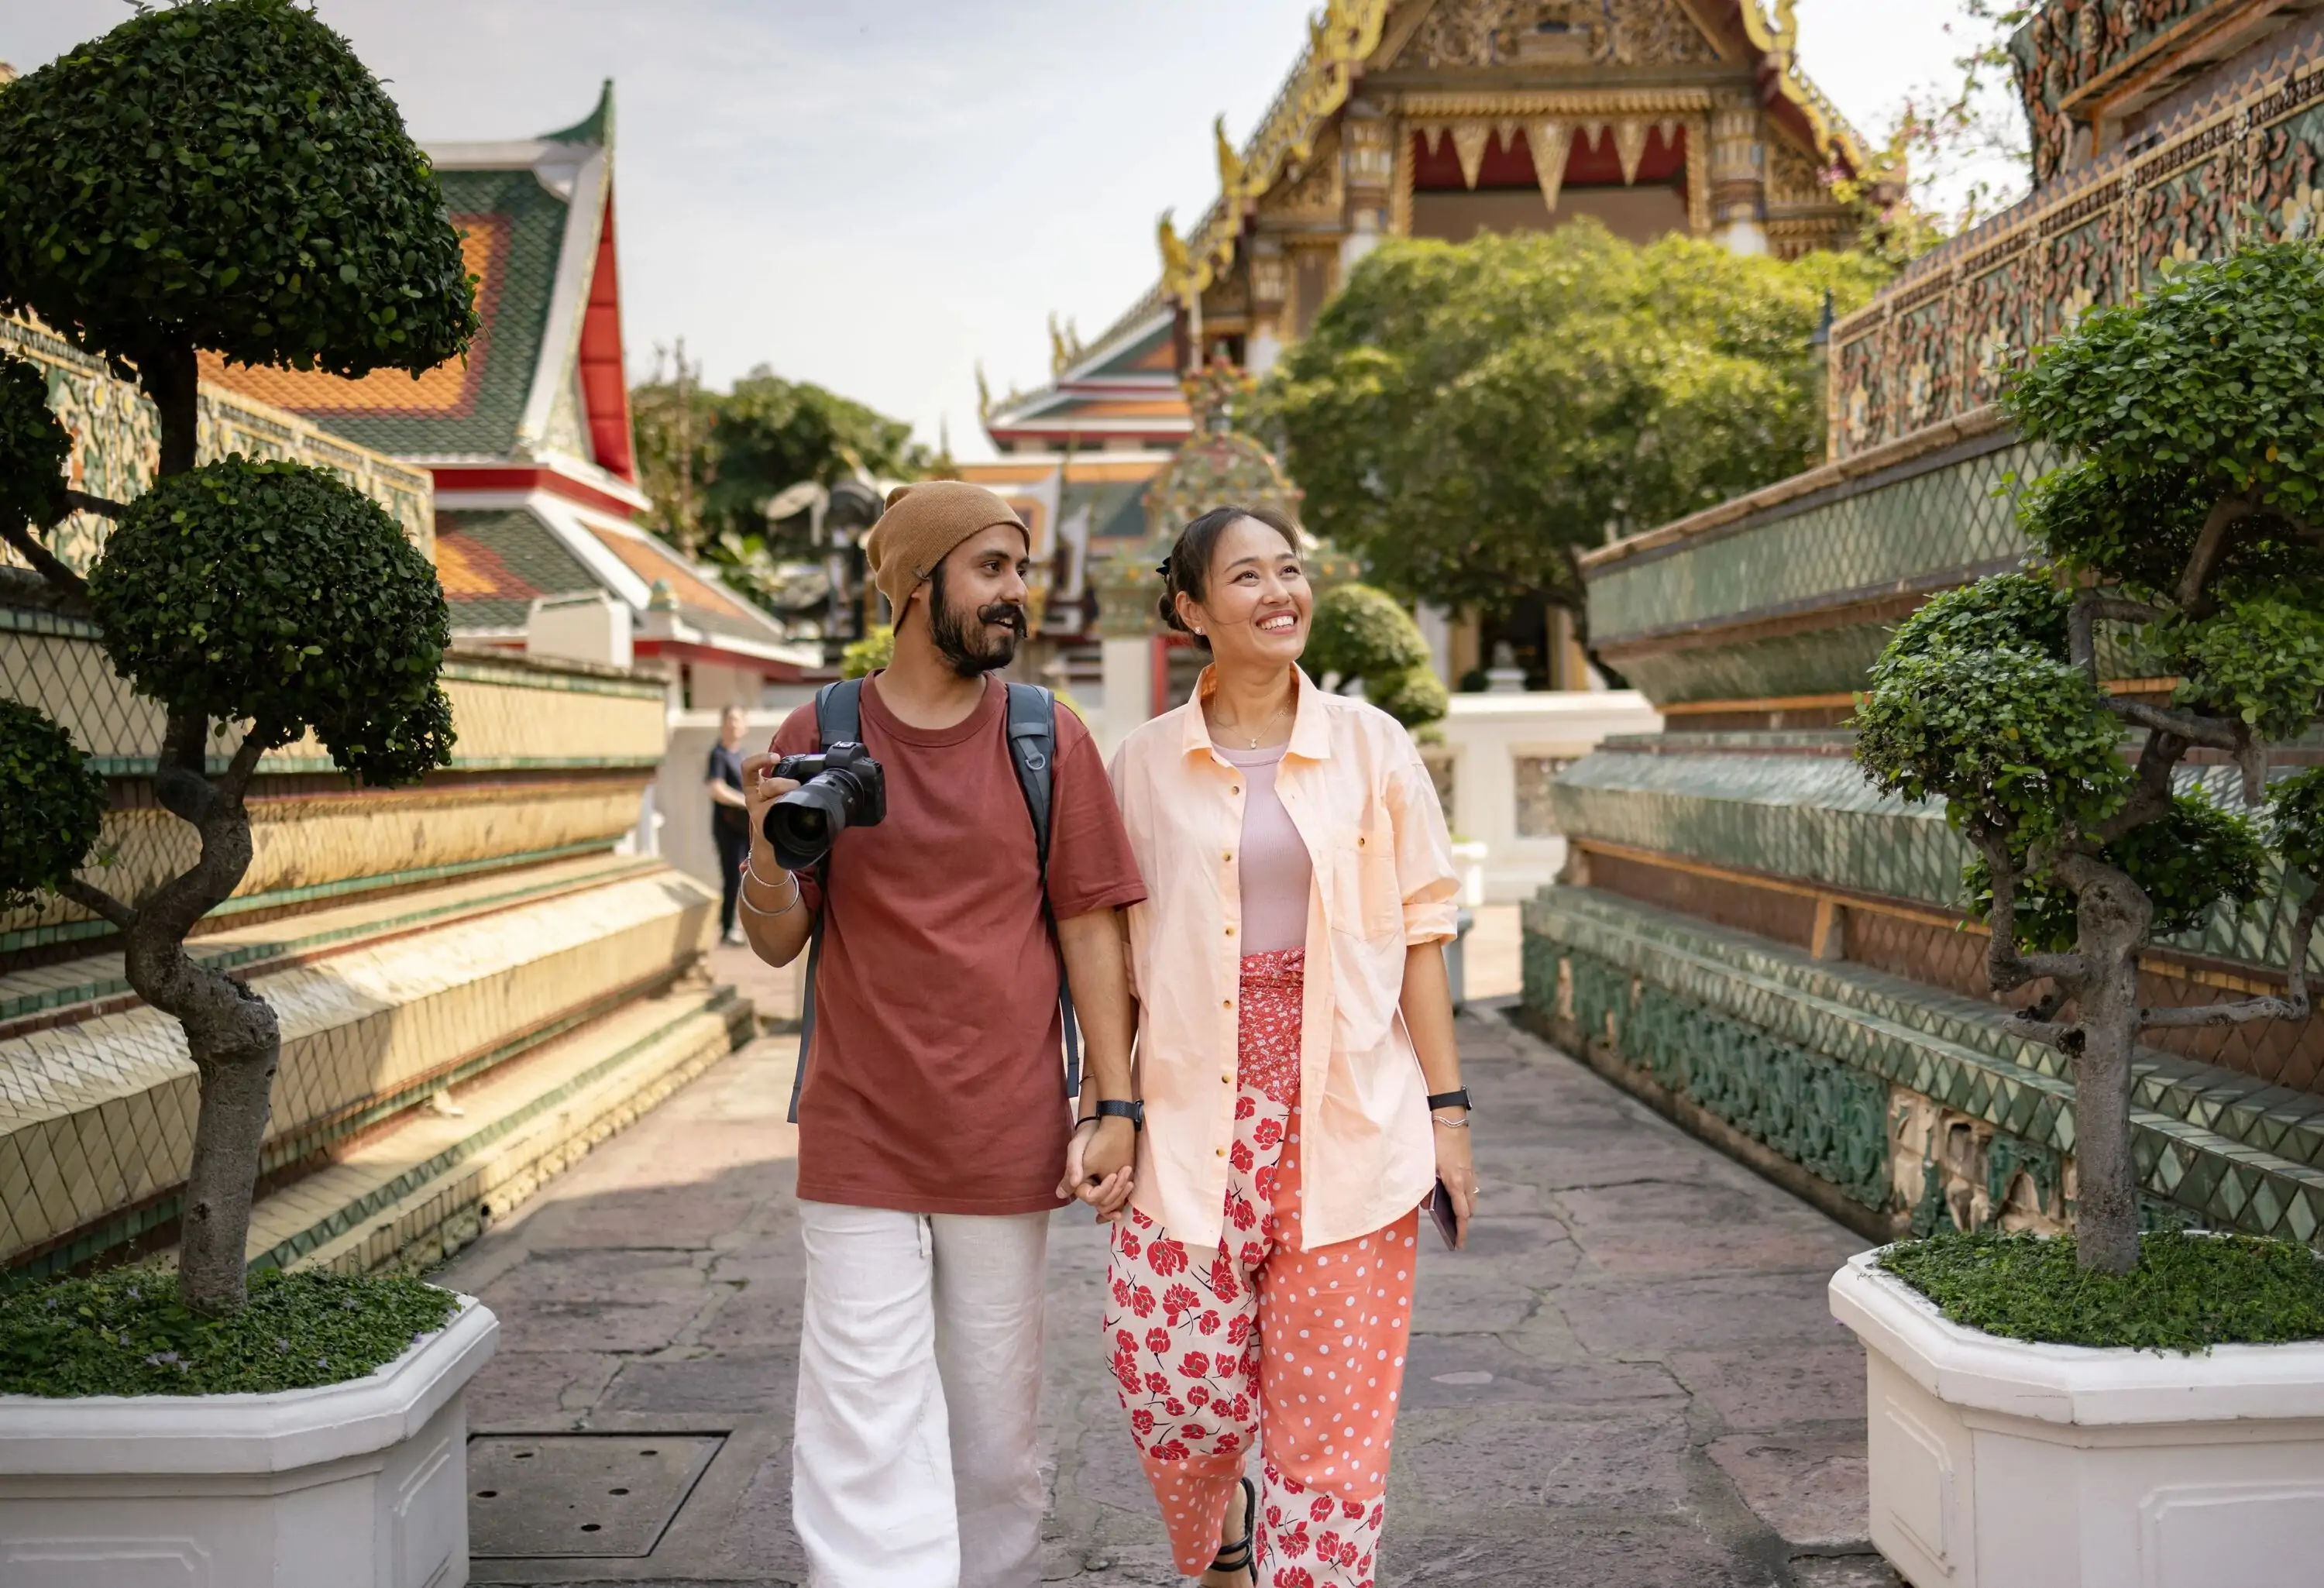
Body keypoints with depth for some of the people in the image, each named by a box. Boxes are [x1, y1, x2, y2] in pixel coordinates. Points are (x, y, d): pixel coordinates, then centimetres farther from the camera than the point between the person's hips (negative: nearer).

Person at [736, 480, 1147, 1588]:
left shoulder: (1049, 739, 1)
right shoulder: (818, 736, 1)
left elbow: (1091, 929, 2)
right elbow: (777, 942, 5)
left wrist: (1115, 1108, -4)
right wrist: (769, 848, -17)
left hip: (1008, 1145, 1)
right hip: (859, 1144, 0)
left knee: (998, 1427, 12)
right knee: (867, 1435, 0)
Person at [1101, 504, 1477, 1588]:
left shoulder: (1371, 746, 3)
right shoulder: (1145, 764, 4)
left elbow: (1417, 936, 4)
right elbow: (1121, 953, 8)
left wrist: (1447, 1110, 2)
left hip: (1347, 1121, 0)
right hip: (1196, 1120, 0)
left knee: (1332, 1417, 4)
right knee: (1180, 1394, 1)